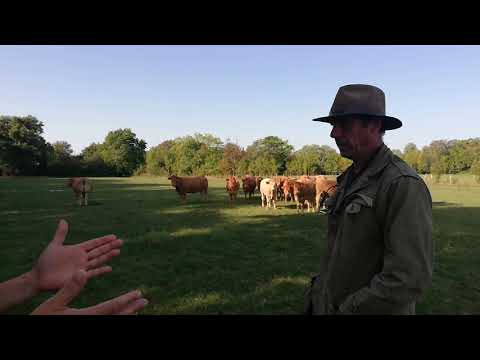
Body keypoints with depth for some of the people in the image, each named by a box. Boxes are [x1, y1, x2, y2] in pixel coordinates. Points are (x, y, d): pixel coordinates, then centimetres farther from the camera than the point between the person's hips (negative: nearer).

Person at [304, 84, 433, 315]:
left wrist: (347, 309, -20)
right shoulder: (351, 177, 5)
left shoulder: (404, 185, -21)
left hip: (370, 308, -7)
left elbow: (410, 278, -26)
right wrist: (318, 291, 7)